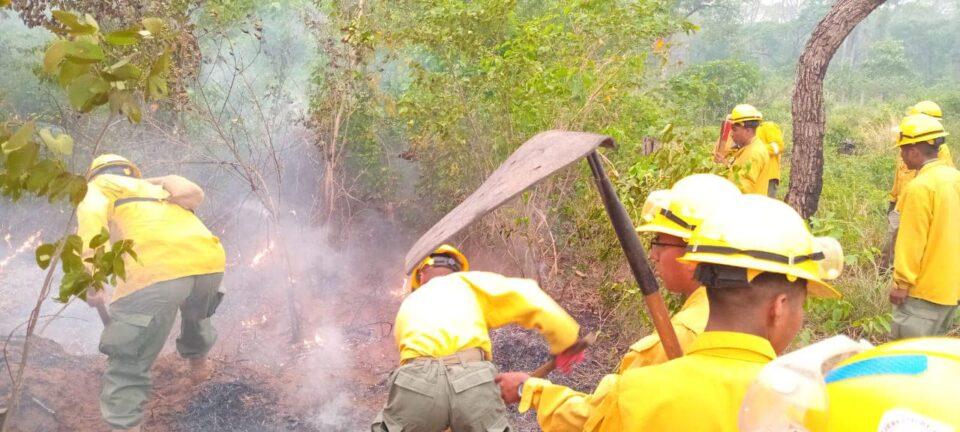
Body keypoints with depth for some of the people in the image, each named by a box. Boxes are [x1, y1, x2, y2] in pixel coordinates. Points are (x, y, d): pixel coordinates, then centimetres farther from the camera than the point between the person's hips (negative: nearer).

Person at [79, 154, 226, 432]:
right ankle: (198, 361, 62)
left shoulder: (101, 186, 19)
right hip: (210, 260, 6)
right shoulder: (157, 190, 38)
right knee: (196, 313, 40)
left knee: (127, 364, 3)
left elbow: (91, 214, -1)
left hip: (157, 269, -6)